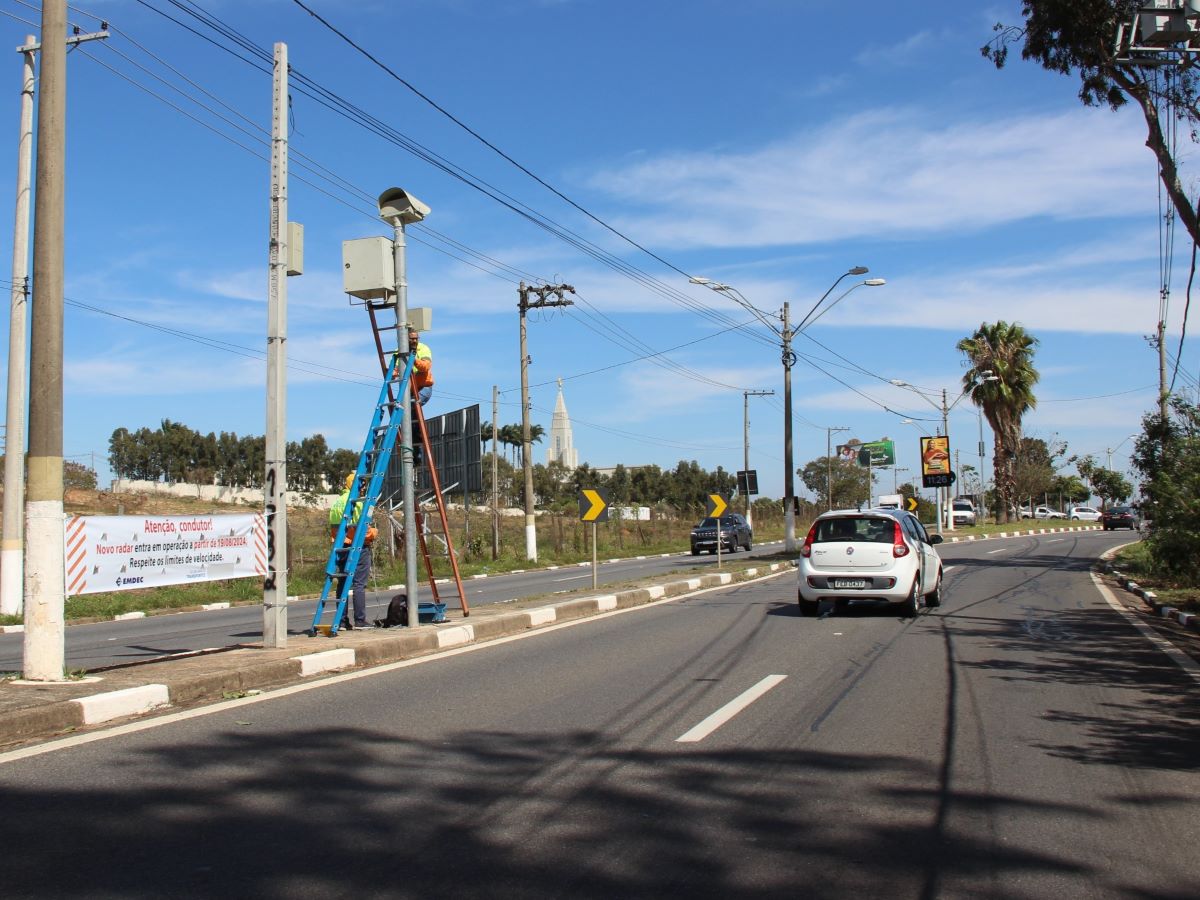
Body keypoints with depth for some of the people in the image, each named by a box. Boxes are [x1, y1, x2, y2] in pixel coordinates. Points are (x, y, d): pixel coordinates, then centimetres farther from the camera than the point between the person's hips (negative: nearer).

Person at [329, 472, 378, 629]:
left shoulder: (338, 501, 14)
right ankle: (360, 620, -7)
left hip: (341, 547, 8)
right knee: (359, 584, -6)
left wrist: (338, 540, 17)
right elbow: (364, 526, -16)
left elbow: (333, 527, 14)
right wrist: (373, 533, 1)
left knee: (342, 582, 10)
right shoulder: (359, 501, -11)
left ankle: (342, 620, 11)